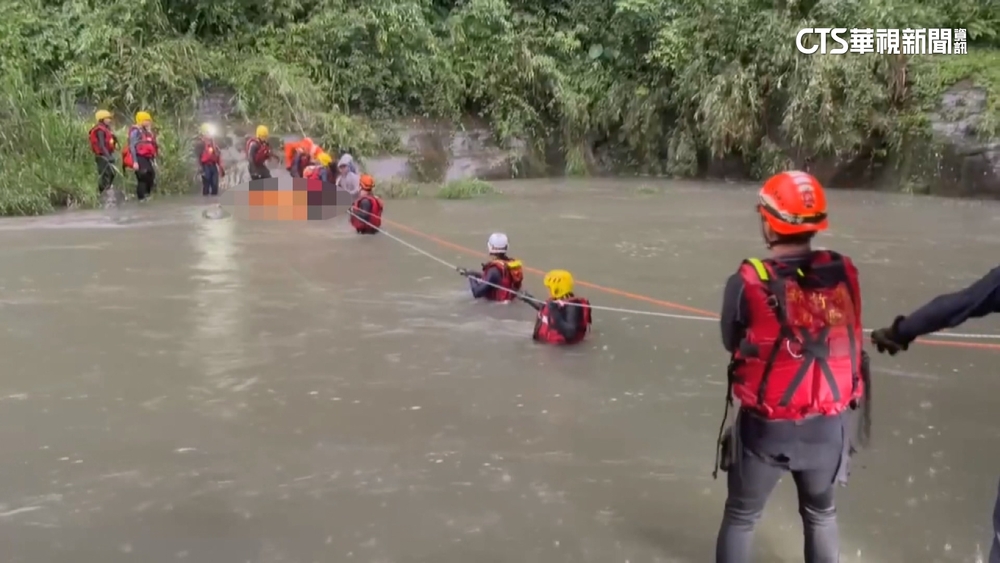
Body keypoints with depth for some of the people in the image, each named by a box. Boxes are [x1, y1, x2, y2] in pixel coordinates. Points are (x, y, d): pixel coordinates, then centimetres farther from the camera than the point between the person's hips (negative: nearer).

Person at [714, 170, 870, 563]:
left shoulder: (747, 282, -19)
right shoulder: (845, 274, -9)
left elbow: (732, 344, -5)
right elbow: (848, 339, 2)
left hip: (766, 427, -3)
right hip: (828, 426, 3)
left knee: (740, 518, 20)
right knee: (821, 515, 27)